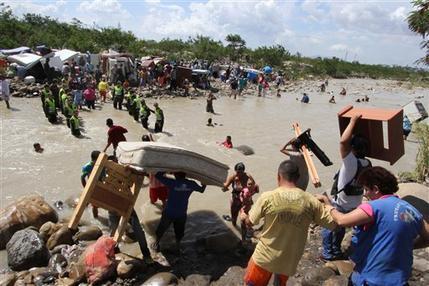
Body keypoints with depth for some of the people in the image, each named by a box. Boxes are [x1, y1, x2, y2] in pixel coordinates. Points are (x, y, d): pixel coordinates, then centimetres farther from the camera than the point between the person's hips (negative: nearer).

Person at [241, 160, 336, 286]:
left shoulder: (267, 197, -17)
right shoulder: (310, 201, -12)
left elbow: (250, 222, -4)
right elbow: (334, 222, -4)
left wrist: (244, 216, 20)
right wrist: (326, 204, 13)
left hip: (265, 257, -2)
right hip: (289, 260, 2)